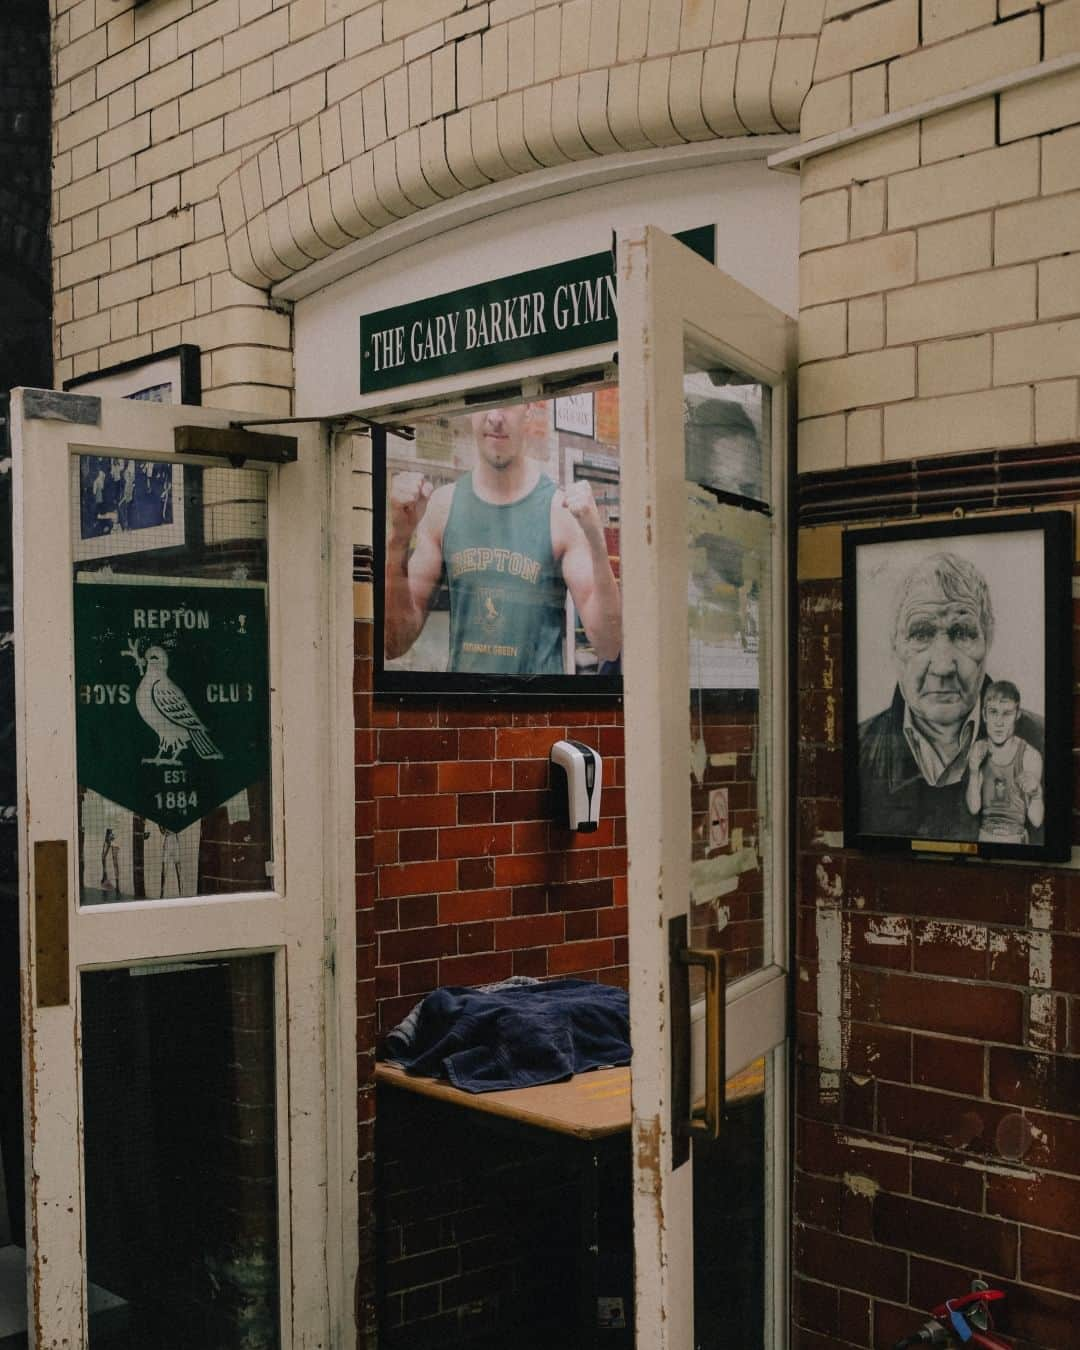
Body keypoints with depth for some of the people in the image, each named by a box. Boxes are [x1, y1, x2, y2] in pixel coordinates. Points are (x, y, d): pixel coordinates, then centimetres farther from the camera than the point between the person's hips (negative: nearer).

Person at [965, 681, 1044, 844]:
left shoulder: (1030, 756, -17)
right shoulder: (979, 750, -7)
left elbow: (1036, 821, -12)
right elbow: (973, 808, -10)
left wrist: (1036, 794, -30)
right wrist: (974, 772, -22)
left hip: (1015, 839, -2)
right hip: (983, 836, 2)